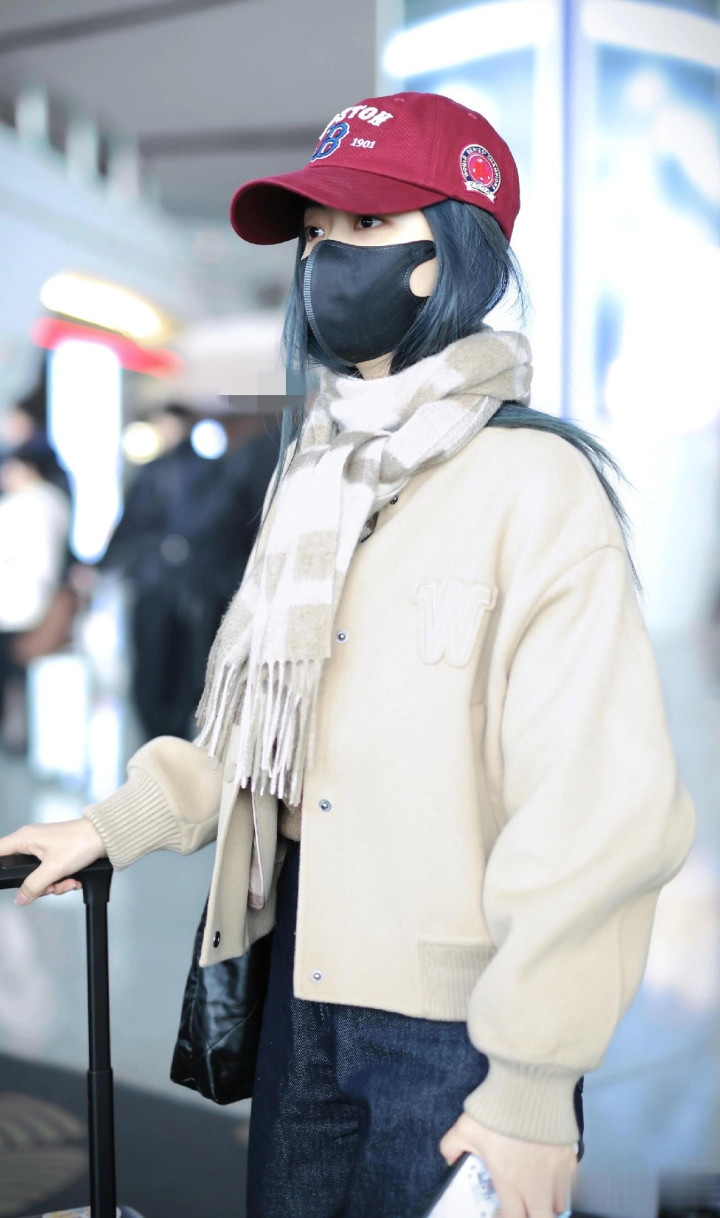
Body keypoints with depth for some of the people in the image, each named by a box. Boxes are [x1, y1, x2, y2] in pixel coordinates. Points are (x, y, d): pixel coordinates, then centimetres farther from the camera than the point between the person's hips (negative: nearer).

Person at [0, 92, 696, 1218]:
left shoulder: (535, 484, -16)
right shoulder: (320, 472, 9)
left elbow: (602, 807, -20)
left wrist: (534, 1088, -19)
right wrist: (115, 827, 2)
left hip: (456, 1019, -6)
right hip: (308, 984, 7)